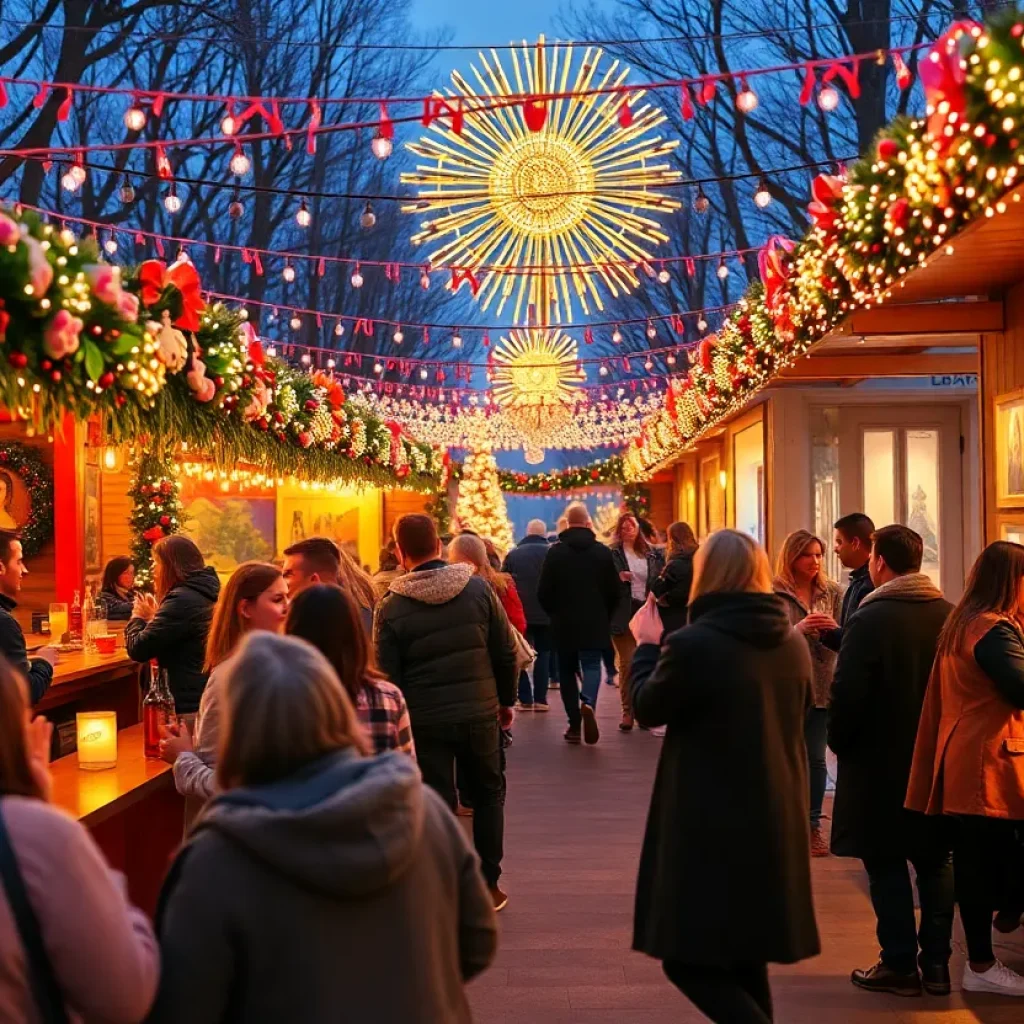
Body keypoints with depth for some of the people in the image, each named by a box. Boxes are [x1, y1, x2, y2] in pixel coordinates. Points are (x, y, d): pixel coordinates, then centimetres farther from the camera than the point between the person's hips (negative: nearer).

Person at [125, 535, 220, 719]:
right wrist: (154, 617, 19)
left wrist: (138, 618, 2)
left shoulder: (182, 600, -18)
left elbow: (138, 650, -16)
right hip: (208, 698, 9)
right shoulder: (205, 593, 14)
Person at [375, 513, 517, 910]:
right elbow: (506, 651, -1)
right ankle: (488, 884, 22)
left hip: (425, 719, -1)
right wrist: (506, 699, 12)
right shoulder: (478, 588, -5)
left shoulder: (391, 607, -9)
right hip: (479, 712, 2)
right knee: (488, 793, 19)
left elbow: (387, 676, -6)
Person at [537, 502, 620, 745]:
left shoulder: (555, 552, -4)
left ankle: (574, 725, 6)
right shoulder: (603, 552, 0)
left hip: (564, 623, 0)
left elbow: (543, 592, -5)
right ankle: (588, 703, -26)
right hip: (594, 623, 0)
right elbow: (614, 591, 3)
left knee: (567, 671, 10)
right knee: (592, 666, 4)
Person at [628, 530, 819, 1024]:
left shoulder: (691, 644, -19)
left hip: (711, 824, -7)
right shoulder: (792, 641, 1)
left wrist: (647, 645, 13)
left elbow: (648, 707, -3)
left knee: (689, 960, 1)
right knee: (745, 953, 20)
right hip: (775, 819, 7)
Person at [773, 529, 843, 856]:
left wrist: (835, 630, -17)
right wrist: (797, 629, -27)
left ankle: (812, 824, 15)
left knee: (815, 757, 5)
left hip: (820, 687, 3)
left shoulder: (832, 593, 5)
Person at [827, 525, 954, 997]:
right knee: (934, 860, 14)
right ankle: (936, 963, 18)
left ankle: (900, 964, 8)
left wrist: (839, 741, -1)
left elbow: (847, 693, -18)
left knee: (886, 864, 5)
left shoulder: (870, 618, -17)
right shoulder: (947, 614, 0)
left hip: (880, 761, -5)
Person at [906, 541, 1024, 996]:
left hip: (964, 758, 10)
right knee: (985, 863, -3)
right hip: (987, 763, -10)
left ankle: (980, 958, 19)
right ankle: (981, 966, 4)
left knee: (977, 861, 13)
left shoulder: (963, 622, 14)